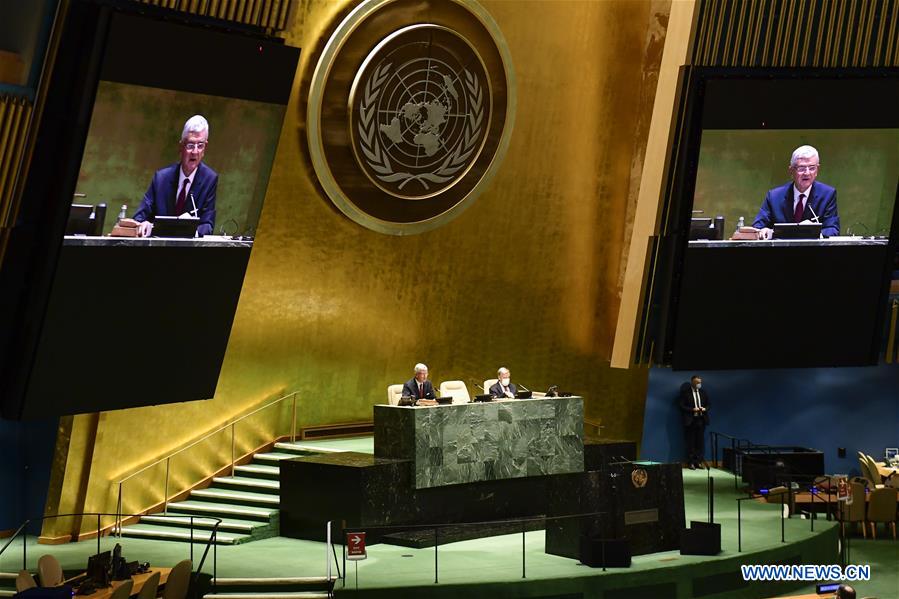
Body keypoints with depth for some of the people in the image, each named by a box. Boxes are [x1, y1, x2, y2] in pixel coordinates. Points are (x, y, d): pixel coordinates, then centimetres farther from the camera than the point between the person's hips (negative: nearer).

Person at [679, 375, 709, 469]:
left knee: (700, 442, 4)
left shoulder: (703, 392, 11)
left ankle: (698, 461, 11)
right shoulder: (685, 392, -4)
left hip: (701, 420, 4)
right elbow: (682, 406, -7)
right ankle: (691, 462, 5)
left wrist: (705, 409, -4)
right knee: (691, 443, -1)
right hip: (690, 421, -4)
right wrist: (692, 409, -17)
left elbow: (708, 404, 17)